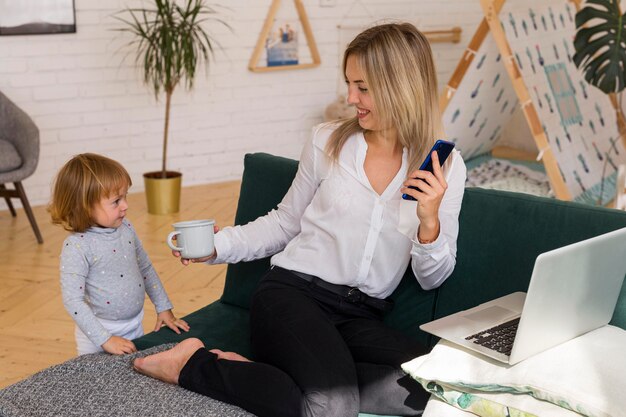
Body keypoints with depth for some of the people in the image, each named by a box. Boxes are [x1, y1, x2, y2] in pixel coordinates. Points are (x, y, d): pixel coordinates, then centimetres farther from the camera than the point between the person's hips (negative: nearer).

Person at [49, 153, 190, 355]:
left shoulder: (125, 228, -3)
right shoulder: (76, 247, -22)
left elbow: (146, 269, 10)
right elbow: (73, 300, -23)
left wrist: (164, 308, 11)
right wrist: (104, 339, -24)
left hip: (135, 326, 6)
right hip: (98, 332, -6)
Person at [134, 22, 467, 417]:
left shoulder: (446, 167, 3)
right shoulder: (328, 142, 4)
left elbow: (433, 278, 4)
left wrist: (429, 221, -15)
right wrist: (219, 244, 1)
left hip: (362, 317, 3)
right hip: (293, 291, -2)